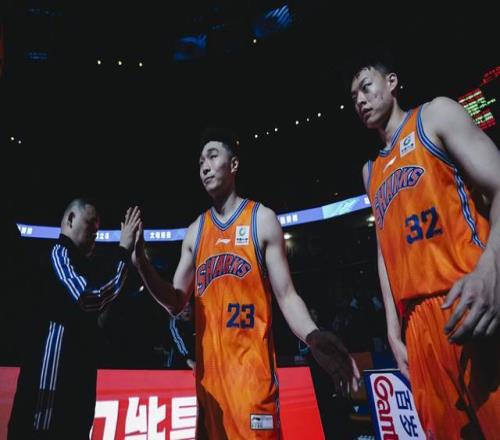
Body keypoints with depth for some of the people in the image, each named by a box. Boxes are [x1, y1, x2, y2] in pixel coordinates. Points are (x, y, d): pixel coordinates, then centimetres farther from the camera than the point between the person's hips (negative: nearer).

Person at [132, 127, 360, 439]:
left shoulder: (262, 219, -3)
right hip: (209, 366, 5)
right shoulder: (195, 231, 9)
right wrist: (140, 262, -5)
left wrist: (313, 337, -26)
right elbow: (176, 303, 9)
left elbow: (286, 296, -6)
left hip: (252, 364, -4)